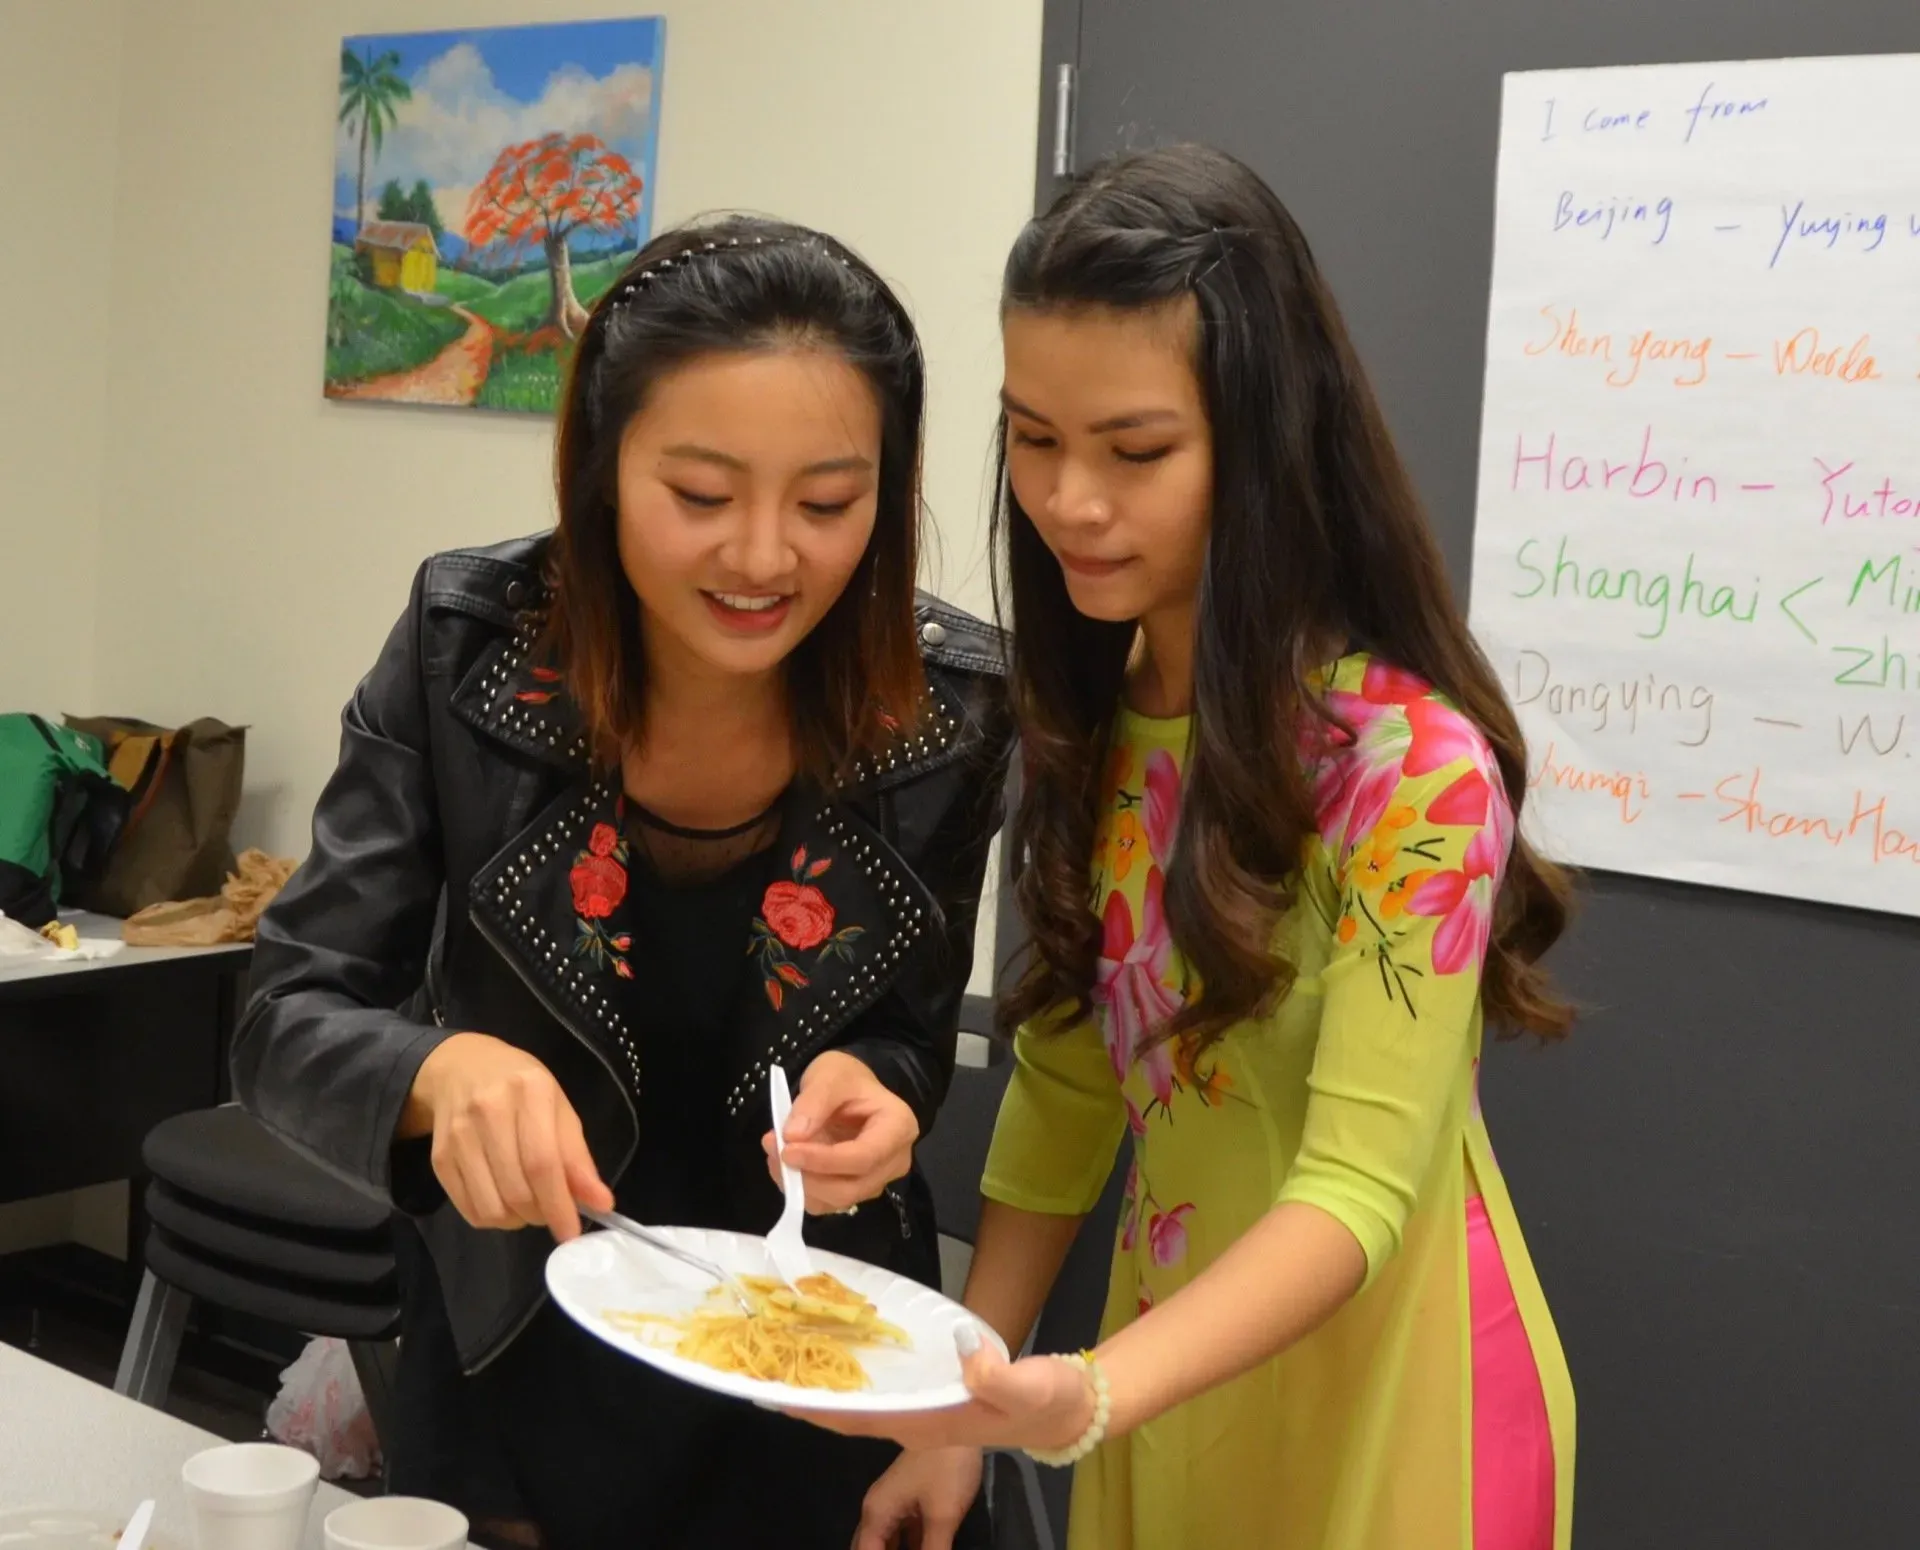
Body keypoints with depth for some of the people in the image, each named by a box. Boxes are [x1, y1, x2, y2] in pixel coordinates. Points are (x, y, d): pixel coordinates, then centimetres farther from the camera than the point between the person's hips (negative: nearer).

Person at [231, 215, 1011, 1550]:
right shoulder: (466, 645, -19)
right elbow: (291, 1023, -15)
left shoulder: (951, 707, -17)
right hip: (514, 1373, 0)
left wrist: (864, 1088, -27)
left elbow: (911, 1043, -4)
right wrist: (445, 1071, -37)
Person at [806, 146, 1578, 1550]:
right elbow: (1068, 1077, 1)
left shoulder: (1412, 766, -23)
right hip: (1169, 1368, 6)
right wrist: (960, 1407, -4)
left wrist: (1081, 1400, -41)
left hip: (1381, 1406, -5)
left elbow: (1358, 1188, -27)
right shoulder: (1094, 726, -2)